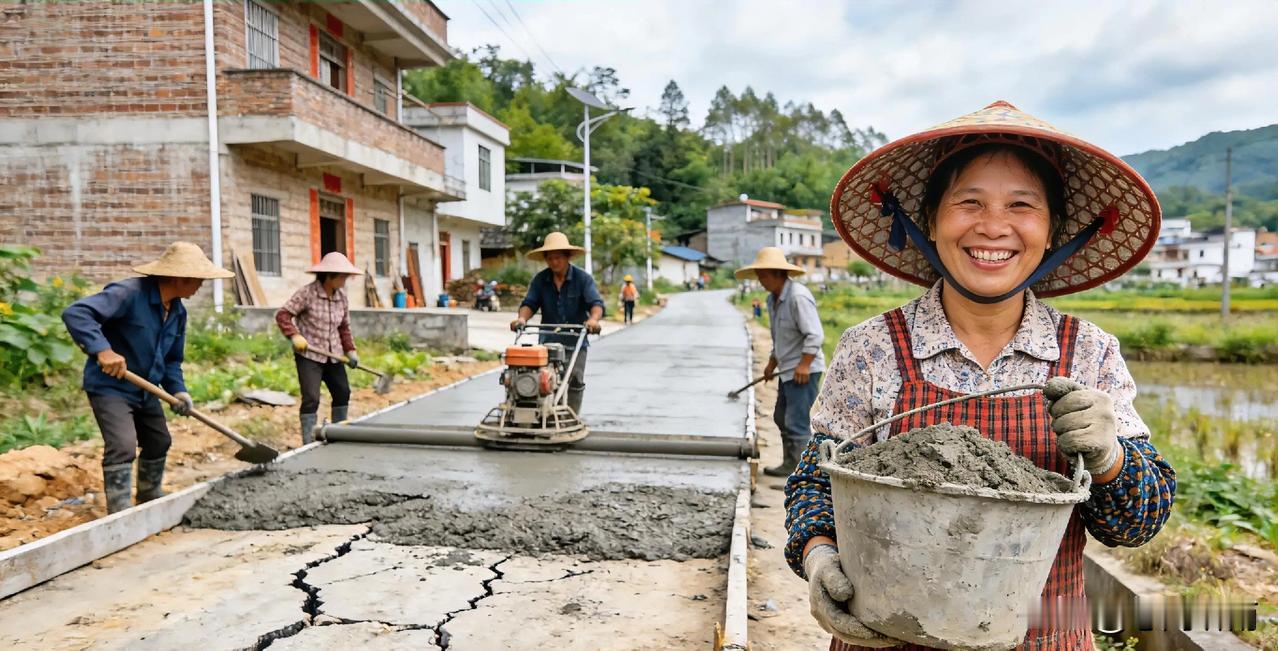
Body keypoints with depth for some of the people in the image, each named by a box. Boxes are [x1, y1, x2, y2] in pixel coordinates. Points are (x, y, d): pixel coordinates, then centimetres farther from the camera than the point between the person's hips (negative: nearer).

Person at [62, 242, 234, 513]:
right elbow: (75, 313, -32)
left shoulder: (178, 312, 3)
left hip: (145, 390, 9)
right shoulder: (129, 293, -24)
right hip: (110, 387, -9)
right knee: (123, 447, -20)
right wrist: (102, 349, -41)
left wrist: (178, 390, -4)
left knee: (159, 443, 19)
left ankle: (151, 503, 39)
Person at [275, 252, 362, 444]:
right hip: (308, 355, -6)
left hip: (333, 355, 7)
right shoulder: (307, 293, -13)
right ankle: (308, 444, -1)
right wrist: (294, 335, -24)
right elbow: (282, 315, -12)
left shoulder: (342, 297, 4)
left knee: (343, 393, 14)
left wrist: (350, 350, 3)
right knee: (311, 399, -10)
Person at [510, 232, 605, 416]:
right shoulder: (540, 279, 4)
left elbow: (596, 302, -16)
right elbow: (530, 302, -1)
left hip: (575, 341, -1)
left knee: (575, 380, -2)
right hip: (548, 340, 2)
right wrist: (522, 318, -23)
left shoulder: (582, 278, -5)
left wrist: (593, 319, -37)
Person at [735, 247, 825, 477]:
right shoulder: (773, 299, 10)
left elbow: (815, 335, -23)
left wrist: (804, 365, -24)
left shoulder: (798, 296, -20)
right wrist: (772, 363, 22)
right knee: (781, 418, 18)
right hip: (788, 370, 10)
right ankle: (790, 463, 31)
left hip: (803, 370, -10)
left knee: (796, 422, -9)